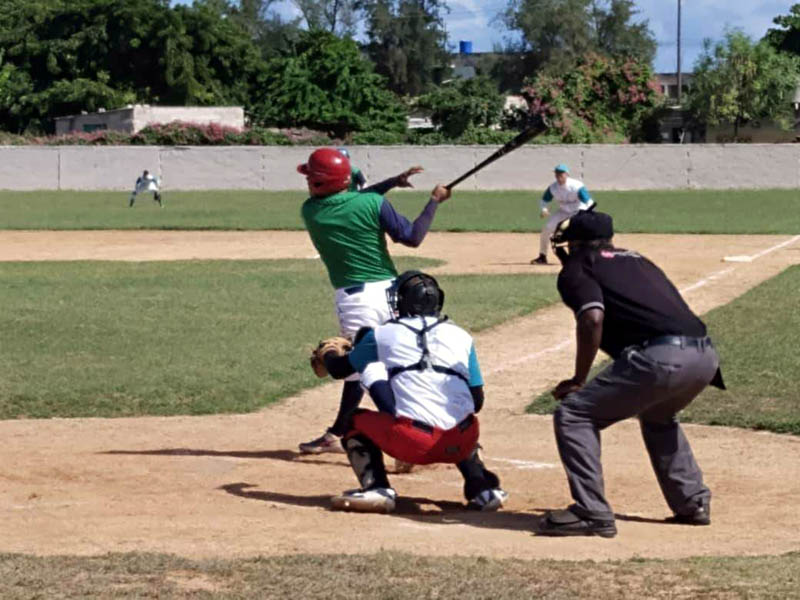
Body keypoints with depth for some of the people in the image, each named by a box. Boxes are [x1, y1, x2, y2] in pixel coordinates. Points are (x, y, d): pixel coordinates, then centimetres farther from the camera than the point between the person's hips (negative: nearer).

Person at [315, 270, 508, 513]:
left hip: (412, 442, -3)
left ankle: (376, 489, 2)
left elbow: (338, 369, 29)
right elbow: (477, 402, 18)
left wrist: (327, 354, 52)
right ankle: (483, 488, 18)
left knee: (356, 422, 23)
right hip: (461, 445, 3)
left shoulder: (381, 334, 14)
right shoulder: (461, 336, 18)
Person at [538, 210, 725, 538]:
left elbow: (593, 318, -8)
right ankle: (693, 503, 32)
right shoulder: (635, 259, 30)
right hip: (706, 356, 8)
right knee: (657, 417, 37)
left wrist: (579, 380, 0)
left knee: (573, 415, 2)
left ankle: (591, 513, -6)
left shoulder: (577, 268, 9)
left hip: (660, 358, -8)